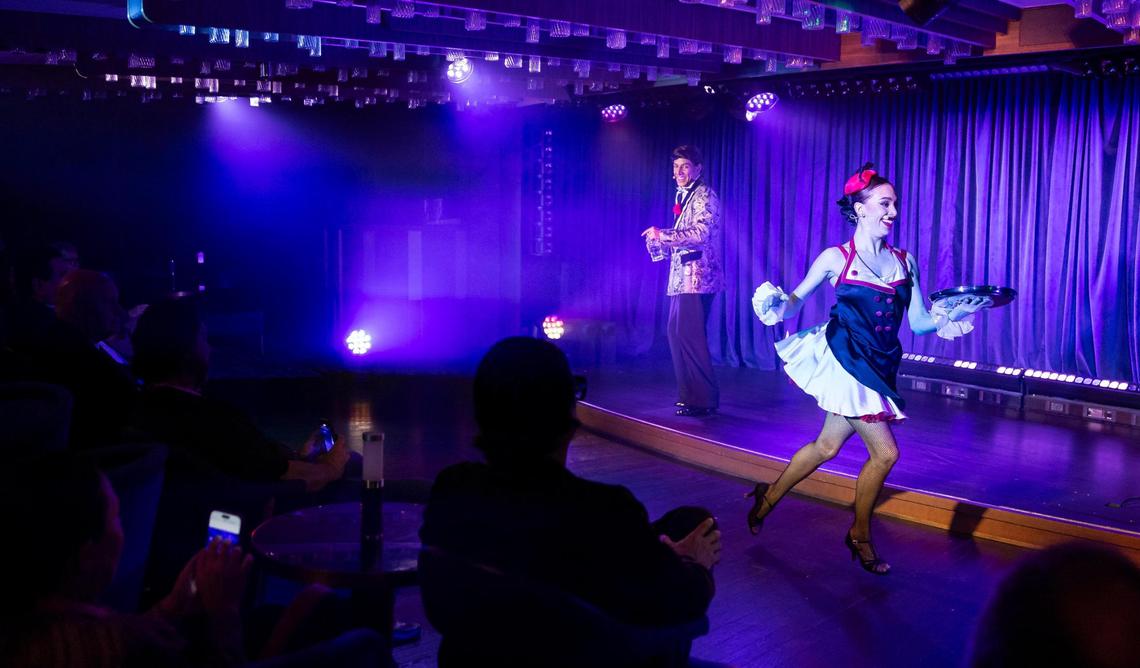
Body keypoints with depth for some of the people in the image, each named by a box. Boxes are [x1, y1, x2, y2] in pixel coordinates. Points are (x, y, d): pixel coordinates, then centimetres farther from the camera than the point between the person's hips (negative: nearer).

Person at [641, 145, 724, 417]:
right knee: (676, 332, 12)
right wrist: (664, 243, 11)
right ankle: (689, 394, 20)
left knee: (689, 335, -12)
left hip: (697, 276, -10)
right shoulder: (684, 196, 19)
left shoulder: (704, 195, -8)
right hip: (682, 275, 10)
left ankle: (703, 399, -5)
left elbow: (700, 234, -21)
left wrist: (662, 235, -18)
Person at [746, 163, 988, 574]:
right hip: (846, 360, -5)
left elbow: (920, 323, 7)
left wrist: (951, 314, -13)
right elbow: (795, 301, 2)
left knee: (827, 446, 10)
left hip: (877, 368, 5)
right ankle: (860, 536, 16)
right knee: (885, 452, -6)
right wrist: (776, 308, -20)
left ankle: (769, 497, 32)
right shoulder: (836, 258, -5)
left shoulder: (904, 261, 8)